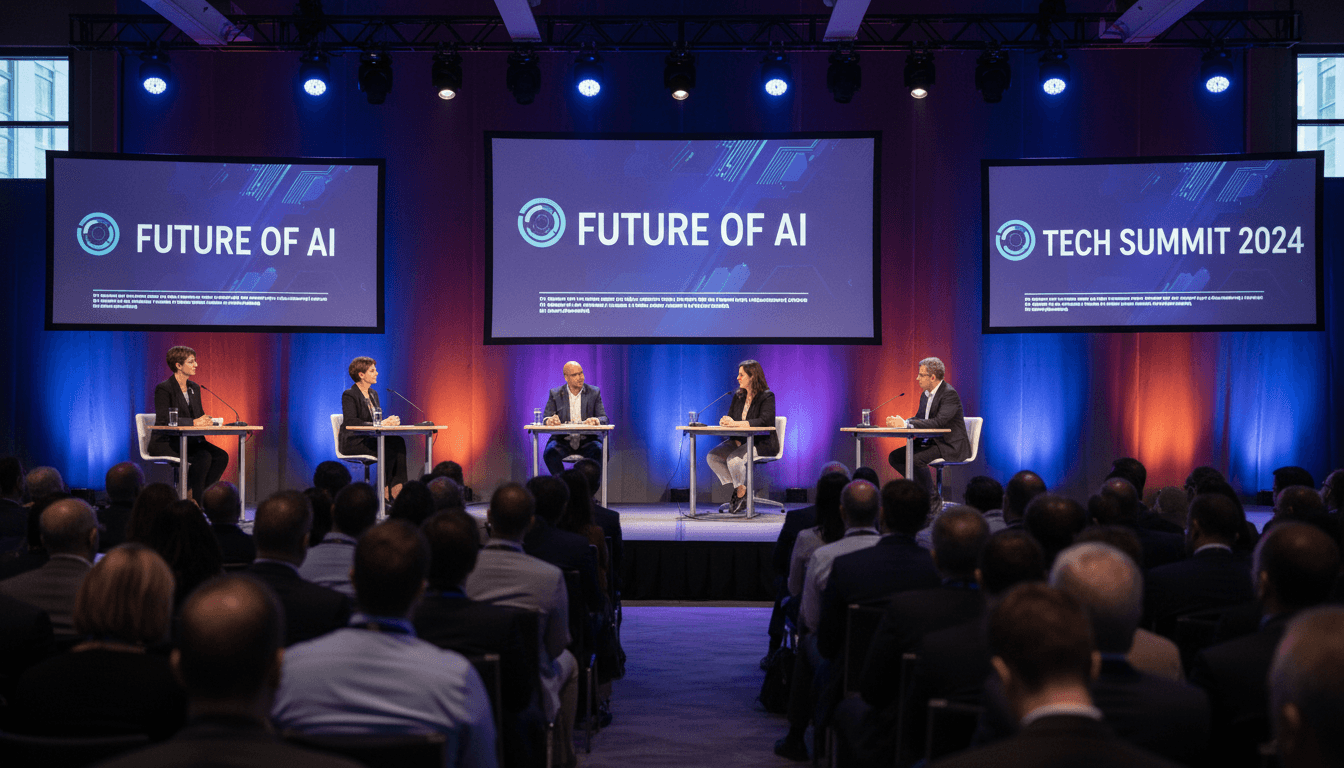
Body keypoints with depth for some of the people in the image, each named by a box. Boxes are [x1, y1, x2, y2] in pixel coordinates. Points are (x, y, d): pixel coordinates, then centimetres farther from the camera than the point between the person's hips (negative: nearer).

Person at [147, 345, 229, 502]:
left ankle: (204, 494, -10)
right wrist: (193, 423, -26)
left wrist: (205, 420, -10)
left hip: (190, 440, 7)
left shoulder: (194, 388, 12)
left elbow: (199, 415, 16)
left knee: (221, 456, -18)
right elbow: (163, 421, -20)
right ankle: (197, 501, -18)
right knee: (204, 457, -31)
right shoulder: (164, 388, -11)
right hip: (165, 442, -7)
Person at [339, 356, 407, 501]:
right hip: (353, 442, -7)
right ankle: (387, 491, -23)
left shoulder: (373, 394, 18)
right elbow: (351, 422, -19)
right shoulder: (349, 395, -7)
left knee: (399, 441, -23)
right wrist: (380, 424, -25)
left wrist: (389, 421, -8)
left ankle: (397, 490, -31)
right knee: (389, 447, -29)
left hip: (369, 439, 7)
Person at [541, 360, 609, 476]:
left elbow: (604, 418, 2)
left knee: (598, 452, -32)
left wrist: (596, 420, -24)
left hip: (587, 440, 0)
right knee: (550, 453, -31)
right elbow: (545, 418, 4)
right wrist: (549, 421, -23)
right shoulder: (555, 394, 8)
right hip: (562, 440, 0)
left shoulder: (594, 392, 8)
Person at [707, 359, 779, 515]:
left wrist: (737, 423, -30)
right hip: (739, 440, 8)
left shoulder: (767, 396, -10)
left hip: (762, 442, -8)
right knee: (712, 457, -14)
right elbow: (729, 417, 14)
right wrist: (726, 421, -12)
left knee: (734, 459, -33)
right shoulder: (738, 396, 12)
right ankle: (737, 488, -5)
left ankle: (741, 490, -7)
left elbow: (764, 421, -24)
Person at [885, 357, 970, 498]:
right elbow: (919, 418, 12)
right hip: (929, 442, 9)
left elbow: (938, 422, -28)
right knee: (894, 457, -3)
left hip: (950, 445, -9)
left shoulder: (949, 394, -17)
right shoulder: (926, 394, 12)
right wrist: (900, 422, -11)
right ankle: (920, 487, 2)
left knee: (917, 459, -31)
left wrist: (906, 423, -29)